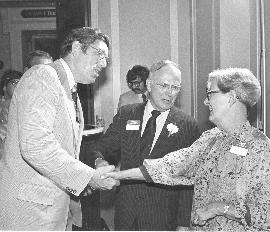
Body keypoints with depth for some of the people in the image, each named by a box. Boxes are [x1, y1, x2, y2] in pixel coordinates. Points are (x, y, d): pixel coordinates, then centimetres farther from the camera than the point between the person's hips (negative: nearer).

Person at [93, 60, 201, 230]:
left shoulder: (188, 126, -6)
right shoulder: (126, 114, 3)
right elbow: (103, 148, 5)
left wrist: (184, 224, -9)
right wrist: (100, 161, -19)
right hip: (125, 213, 3)